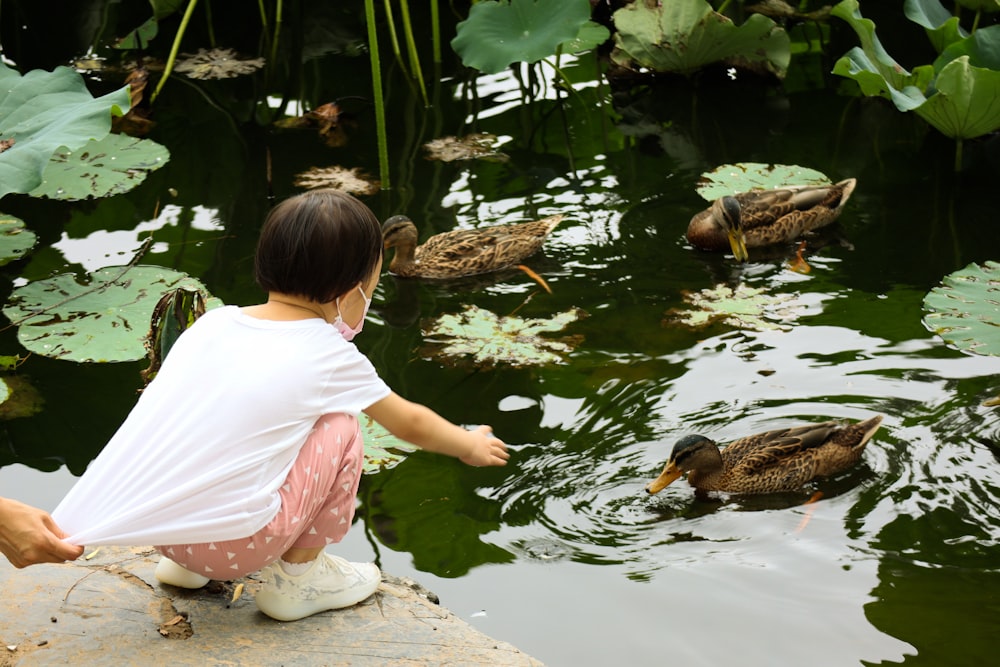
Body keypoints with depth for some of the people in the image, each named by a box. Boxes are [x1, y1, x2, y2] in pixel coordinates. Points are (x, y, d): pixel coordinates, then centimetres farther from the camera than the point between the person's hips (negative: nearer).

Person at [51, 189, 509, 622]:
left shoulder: (212, 323, 8)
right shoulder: (330, 359, -2)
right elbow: (410, 424, 15)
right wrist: (471, 446, 35)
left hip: (144, 527, 6)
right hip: (230, 541, -6)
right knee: (339, 429, 7)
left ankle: (186, 563, 25)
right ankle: (297, 576, 14)